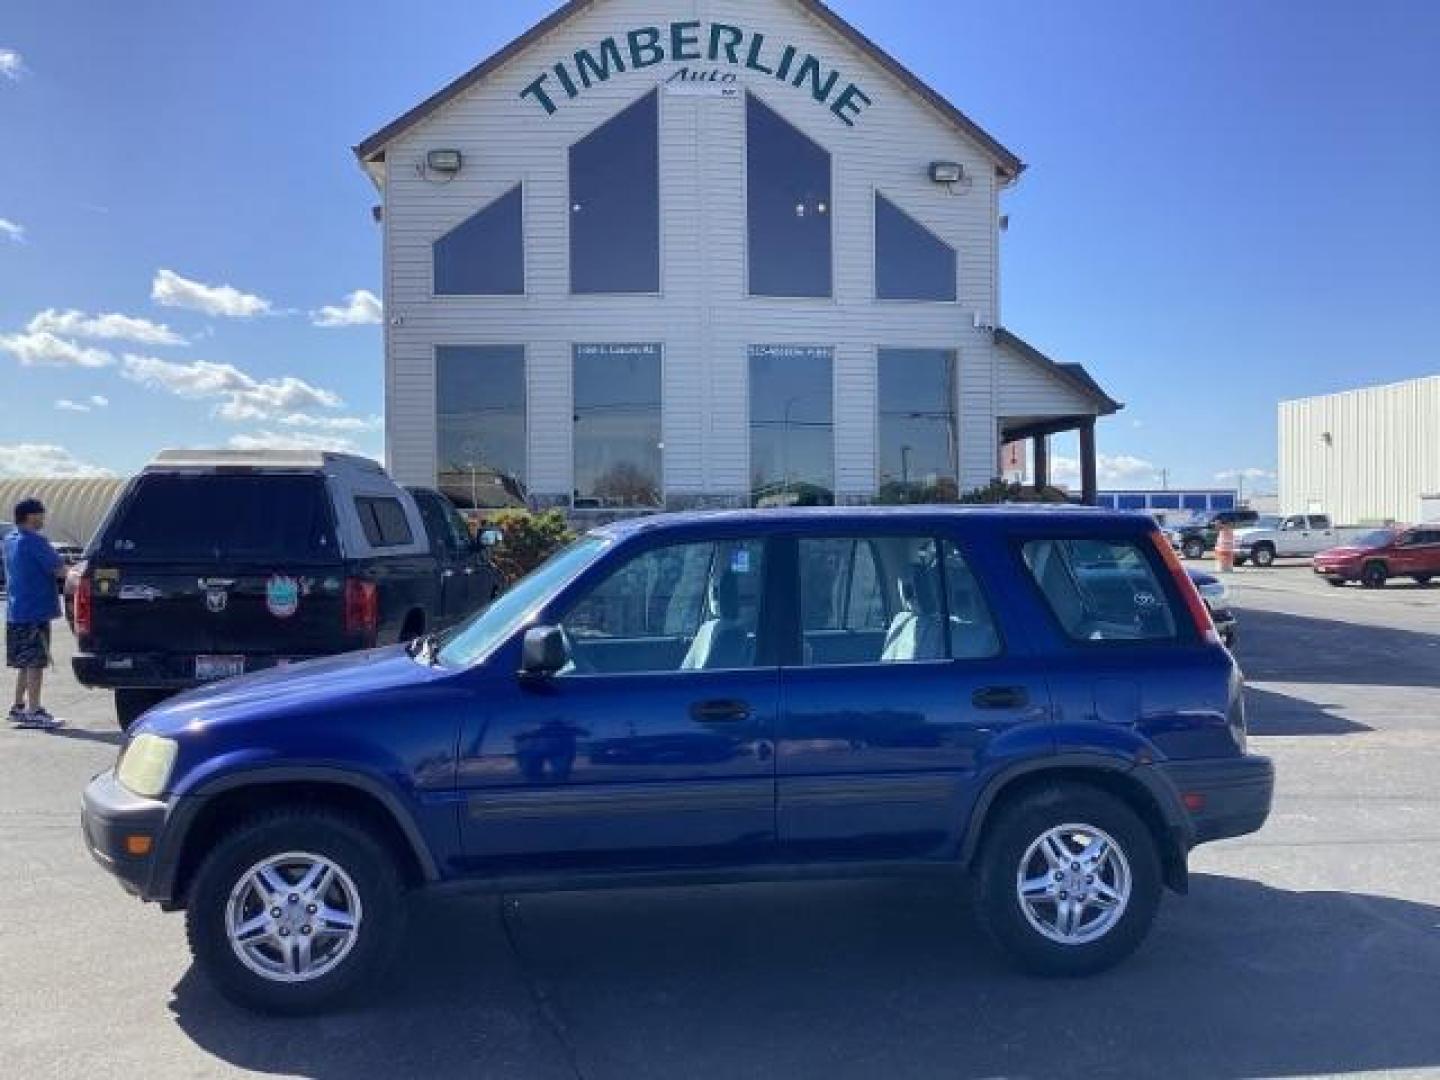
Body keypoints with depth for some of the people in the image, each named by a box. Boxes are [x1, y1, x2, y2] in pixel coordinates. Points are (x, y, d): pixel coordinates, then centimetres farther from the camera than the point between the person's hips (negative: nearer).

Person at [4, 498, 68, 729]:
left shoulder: (10, 540, 13)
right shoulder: (34, 541, -15)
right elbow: (59, 570, -19)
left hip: (16, 612, 9)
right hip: (35, 612, -9)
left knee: (25, 663, 17)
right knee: (35, 663, -5)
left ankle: (19, 706, 23)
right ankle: (34, 712, -3)